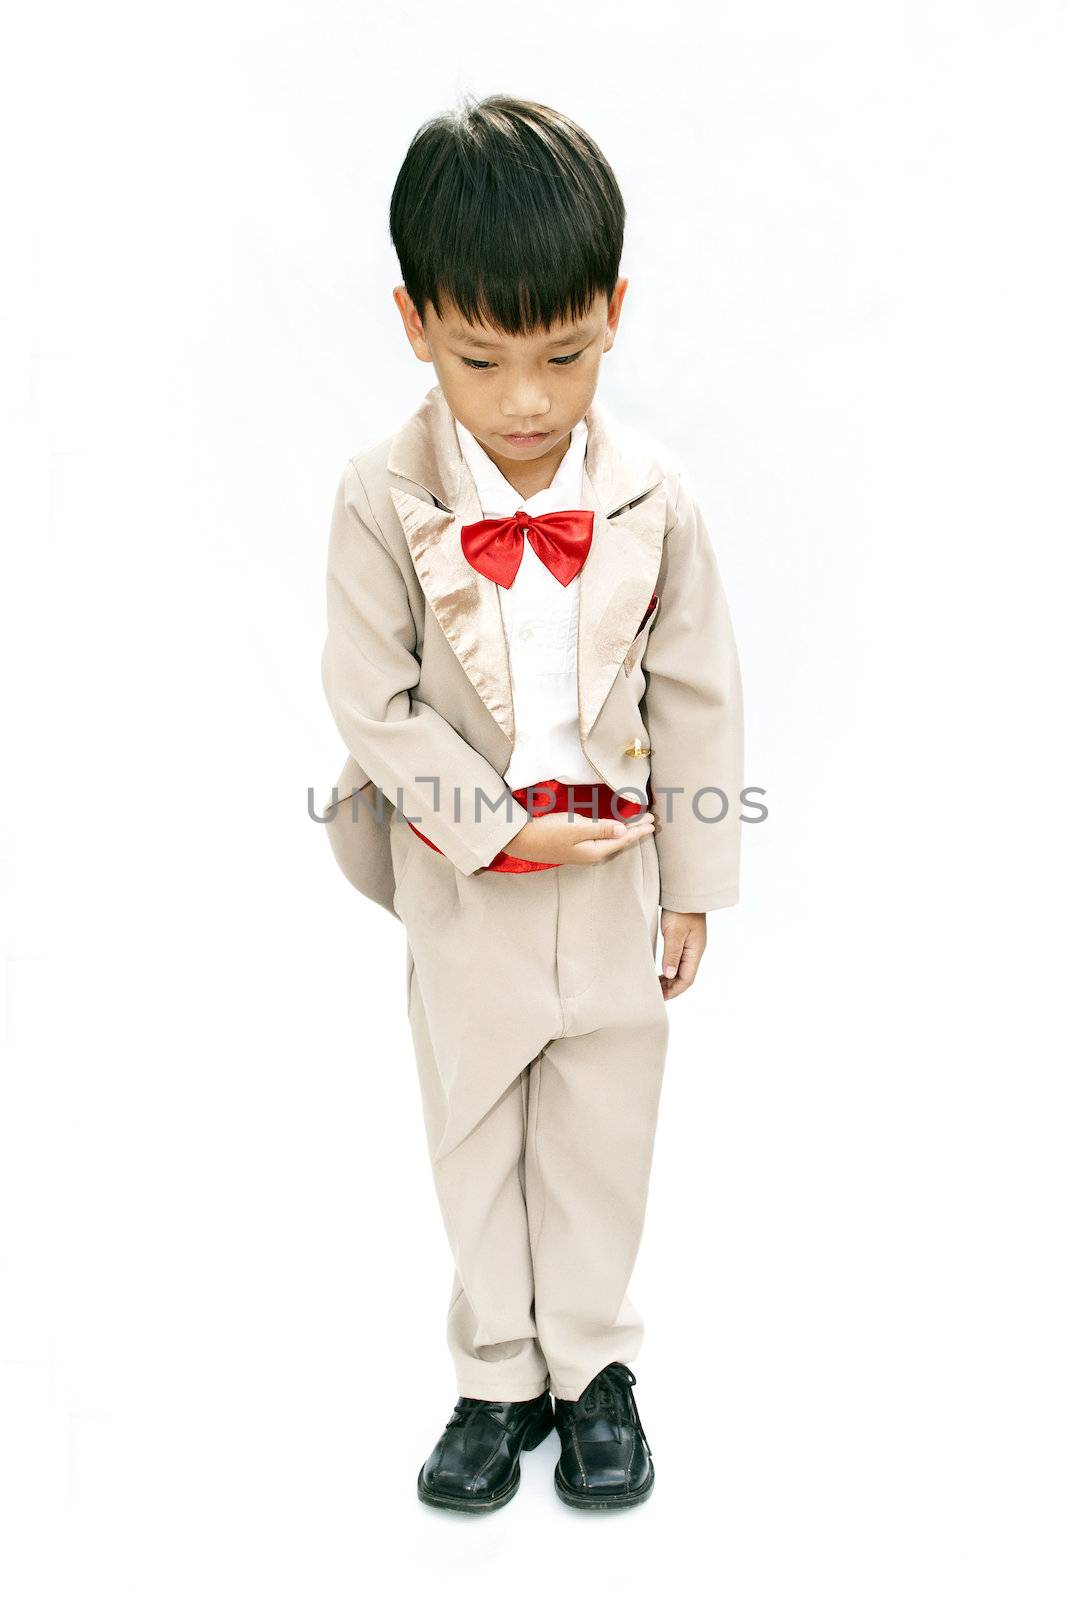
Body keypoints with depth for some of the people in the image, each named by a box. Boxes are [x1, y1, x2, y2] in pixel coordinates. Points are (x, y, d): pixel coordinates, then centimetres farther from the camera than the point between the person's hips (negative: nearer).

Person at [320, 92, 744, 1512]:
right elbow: (374, 703, -11)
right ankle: (499, 1378, 35)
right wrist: (502, 829, -16)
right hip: (464, 880, 0)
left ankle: (595, 1367, 36)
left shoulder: (651, 499, -11)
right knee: (474, 1133, 15)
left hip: (615, 876, 1)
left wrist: (694, 886, 0)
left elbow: (698, 698, -3)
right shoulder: (383, 501, -15)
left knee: (603, 1132, 15)